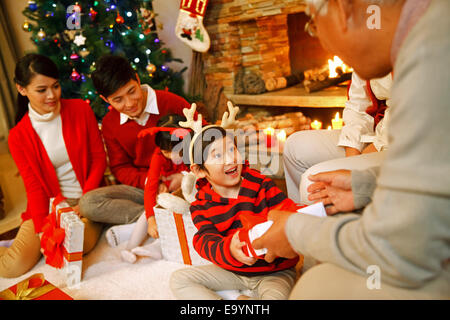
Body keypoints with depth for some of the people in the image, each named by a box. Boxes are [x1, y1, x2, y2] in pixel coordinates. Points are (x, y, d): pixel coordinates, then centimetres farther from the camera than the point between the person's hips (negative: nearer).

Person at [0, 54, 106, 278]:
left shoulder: (81, 110, -3)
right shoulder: (18, 137, -3)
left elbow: (99, 157, -1)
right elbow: (33, 186, -3)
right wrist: (42, 230, -16)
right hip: (50, 204, 1)